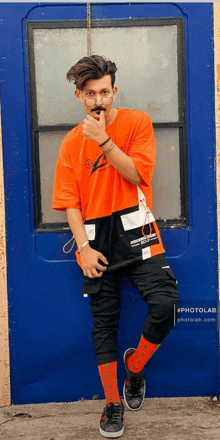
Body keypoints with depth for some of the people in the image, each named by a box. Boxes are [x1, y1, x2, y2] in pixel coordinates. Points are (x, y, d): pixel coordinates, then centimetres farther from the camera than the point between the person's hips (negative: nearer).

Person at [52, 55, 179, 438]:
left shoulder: (136, 122, 2)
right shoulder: (72, 142, 6)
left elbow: (136, 174, -10)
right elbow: (69, 202, 1)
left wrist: (103, 140, -16)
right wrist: (84, 248, -9)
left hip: (136, 234, -1)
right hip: (97, 243, 2)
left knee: (165, 303, -18)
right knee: (104, 322, 7)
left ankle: (135, 364, 14)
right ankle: (112, 404, 24)